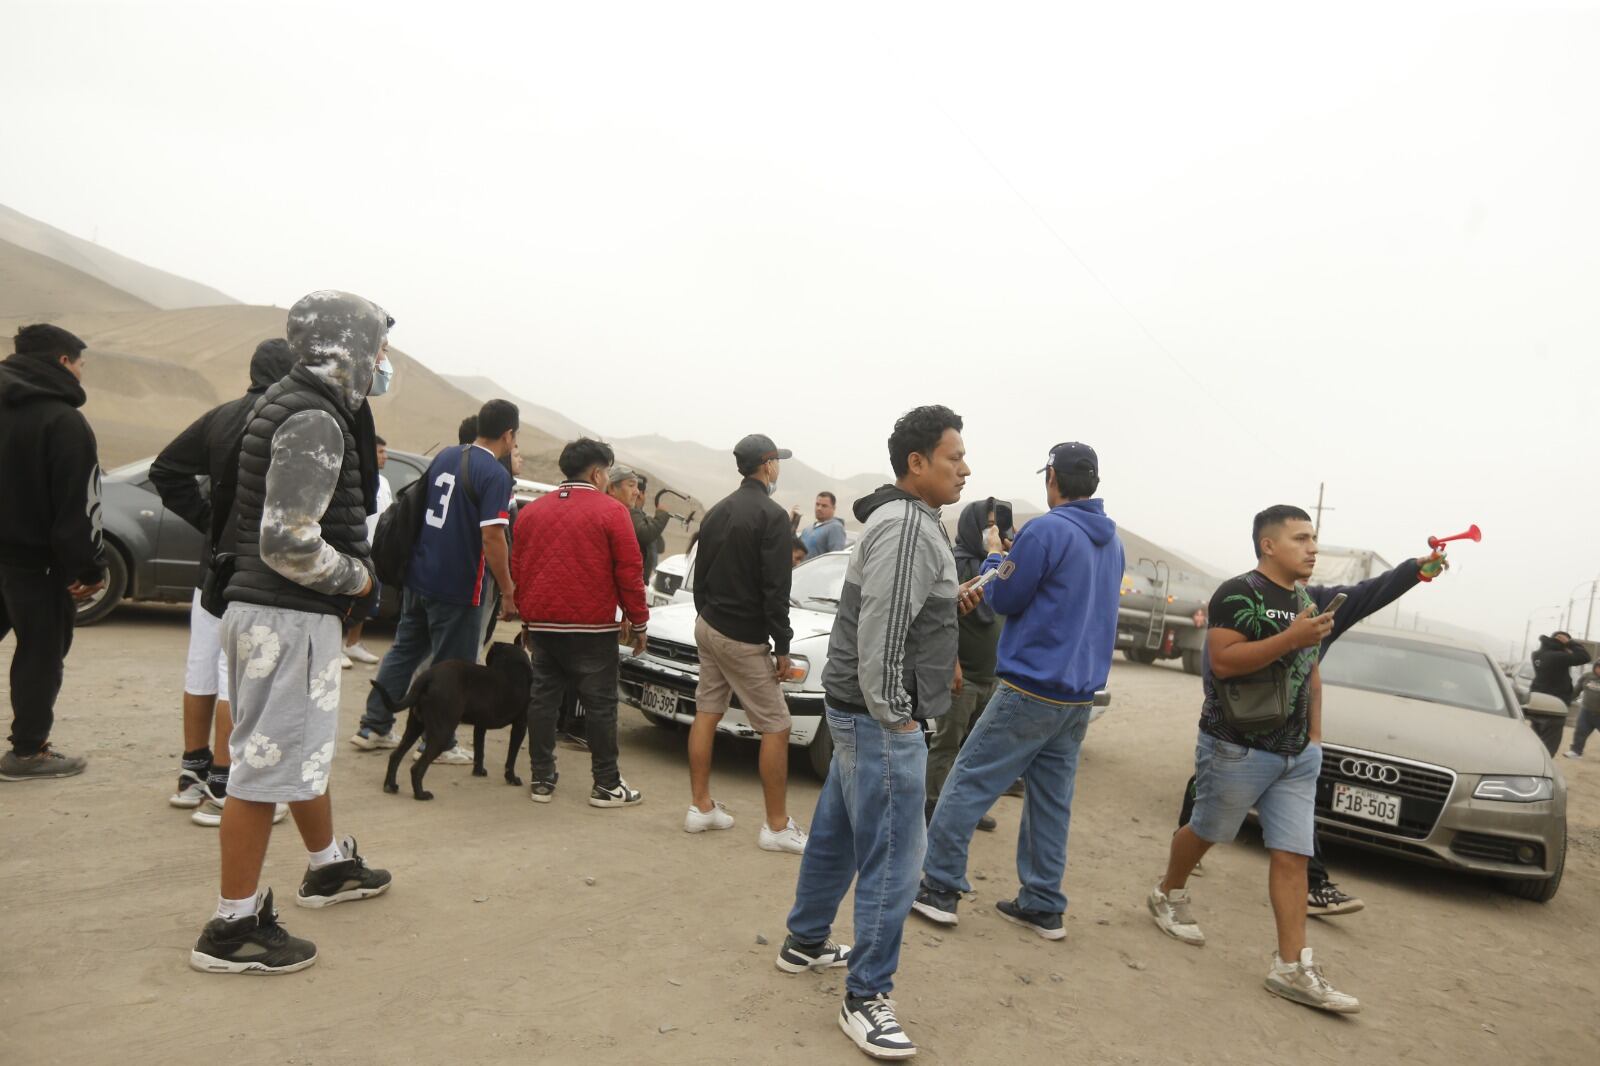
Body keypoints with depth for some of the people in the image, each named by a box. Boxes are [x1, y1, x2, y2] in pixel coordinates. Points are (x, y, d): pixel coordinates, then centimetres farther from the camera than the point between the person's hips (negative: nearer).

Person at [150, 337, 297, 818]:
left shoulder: (223, 415, 8)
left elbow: (165, 469, 13)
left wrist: (208, 520, 11)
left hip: (216, 562, 8)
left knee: (203, 665, 16)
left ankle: (192, 773, 28)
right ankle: (221, 788, 3)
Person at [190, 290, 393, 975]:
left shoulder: (291, 405, 12)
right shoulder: (315, 422, -19)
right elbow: (288, 543, -25)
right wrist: (356, 577, -11)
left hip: (275, 610, 11)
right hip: (290, 617, -11)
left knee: (305, 746, 22)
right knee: (270, 763, -2)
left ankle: (329, 867, 40)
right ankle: (233, 929, 9)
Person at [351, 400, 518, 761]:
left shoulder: (444, 456, 8)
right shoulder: (496, 475, -16)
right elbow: (492, 536, -21)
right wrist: (507, 590, -15)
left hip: (418, 575, 7)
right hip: (457, 587, -7)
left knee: (404, 651, 19)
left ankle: (374, 727, 25)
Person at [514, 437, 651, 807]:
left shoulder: (531, 511, 11)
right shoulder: (611, 512, -7)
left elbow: (517, 569, 14)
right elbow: (629, 572, -9)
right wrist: (638, 623, 0)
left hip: (541, 623, 5)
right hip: (591, 625, -5)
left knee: (542, 700, 11)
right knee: (600, 704, 2)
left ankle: (542, 780, 15)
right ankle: (607, 784, 7)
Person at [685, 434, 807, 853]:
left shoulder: (717, 512, 9)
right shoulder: (771, 515, -15)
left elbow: (700, 575, 14)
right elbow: (775, 589, -19)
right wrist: (783, 646, -14)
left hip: (708, 627, 9)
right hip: (744, 638, -8)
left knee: (707, 713, 13)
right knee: (776, 727, -1)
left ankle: (700, 807, 21)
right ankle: (777, 827, 3)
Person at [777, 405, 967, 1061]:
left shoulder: (904, 520, 14)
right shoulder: (908, 526, -18)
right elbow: (880, 628, -25)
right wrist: (893, 715, -18)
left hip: (861, 711, 11)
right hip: (880, 719, -11)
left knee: (836, 835, 21)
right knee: (893, 861, -3)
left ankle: (805, 944, 37)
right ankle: (865, 1000, 8)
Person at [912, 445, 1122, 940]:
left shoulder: (1046, 531, -15)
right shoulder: (1112, 541, 11)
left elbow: (1004, 599, -8)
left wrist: (996, 560, 10)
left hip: (1030, 690, -8)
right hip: (1080, 696, 8)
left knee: (969, 783, 1)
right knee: (1052, 799, 13)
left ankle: (940, 887, 6)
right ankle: (1043, 906, 18)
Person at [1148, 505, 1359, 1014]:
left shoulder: (1304, 600, 13)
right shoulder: (1238, 594, -12)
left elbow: (1310, 671, 21)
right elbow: (1222, 662, -23)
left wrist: (1315, 736, 14)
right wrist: (1291, 638, -28)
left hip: (1295, 756, 7)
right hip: (1236, 748, -7)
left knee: (1292, 855, 1)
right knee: (1207, 831, 11)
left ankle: (1293, 968, 4)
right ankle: (1169, 895, 38)